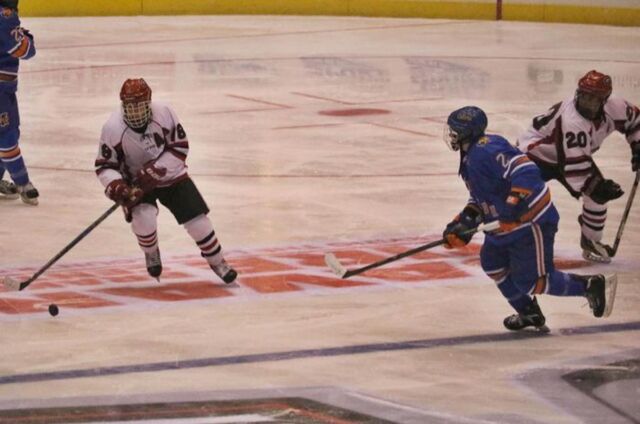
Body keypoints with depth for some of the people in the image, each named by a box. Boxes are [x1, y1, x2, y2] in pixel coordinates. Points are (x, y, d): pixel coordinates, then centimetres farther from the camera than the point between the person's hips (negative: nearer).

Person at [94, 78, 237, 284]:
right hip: (136, 182, -1)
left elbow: (180, 147, -15)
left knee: (197, 219, -4)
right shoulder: (113, 128, -22)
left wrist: (153, 171, -25)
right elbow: (104, 167, -15)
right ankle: (151, 253, 7)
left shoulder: (164, 113, -22)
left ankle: (217, 261, 20)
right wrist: (115, 187, -35)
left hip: (170, 175, 1)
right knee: (143, 217, -27)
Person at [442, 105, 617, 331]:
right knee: (492, 262, 18)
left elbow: (526, 170, -34)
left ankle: (592, 286, 1)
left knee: (532, 281, -9)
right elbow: (479, 198, 22)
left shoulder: (486, 151, -23)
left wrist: (514, 203, -41)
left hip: (532, 222, -11)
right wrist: (462, 224, 13)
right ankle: (528, 313, 27)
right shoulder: (470, 159, 13)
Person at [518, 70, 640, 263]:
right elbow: (574, 162, -41)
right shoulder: (571, 121, -42)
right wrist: (598, 185, -41)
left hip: (576, 154, 7)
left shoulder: (615, 108, -20)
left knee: (598, 194, 3)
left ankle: (591, 242, 21)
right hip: (536, 151, -7)